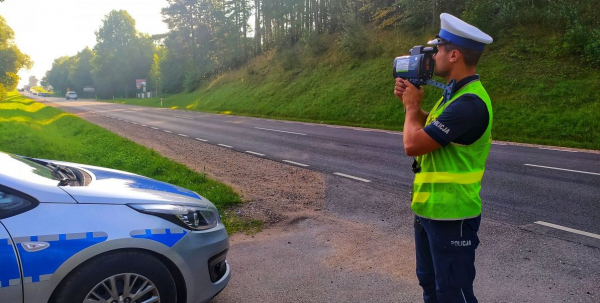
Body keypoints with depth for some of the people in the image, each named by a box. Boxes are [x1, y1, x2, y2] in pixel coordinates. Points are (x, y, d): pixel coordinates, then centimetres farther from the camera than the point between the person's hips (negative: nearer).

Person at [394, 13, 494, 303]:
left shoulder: (469, 103, -24)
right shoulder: (456, 93, 10)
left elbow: (413, 144, -25)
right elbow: (427, 128, 19)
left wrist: (411, 106, -7)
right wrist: (410, 100, 4)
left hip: (451, 216, -10)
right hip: (429, 209, 10)